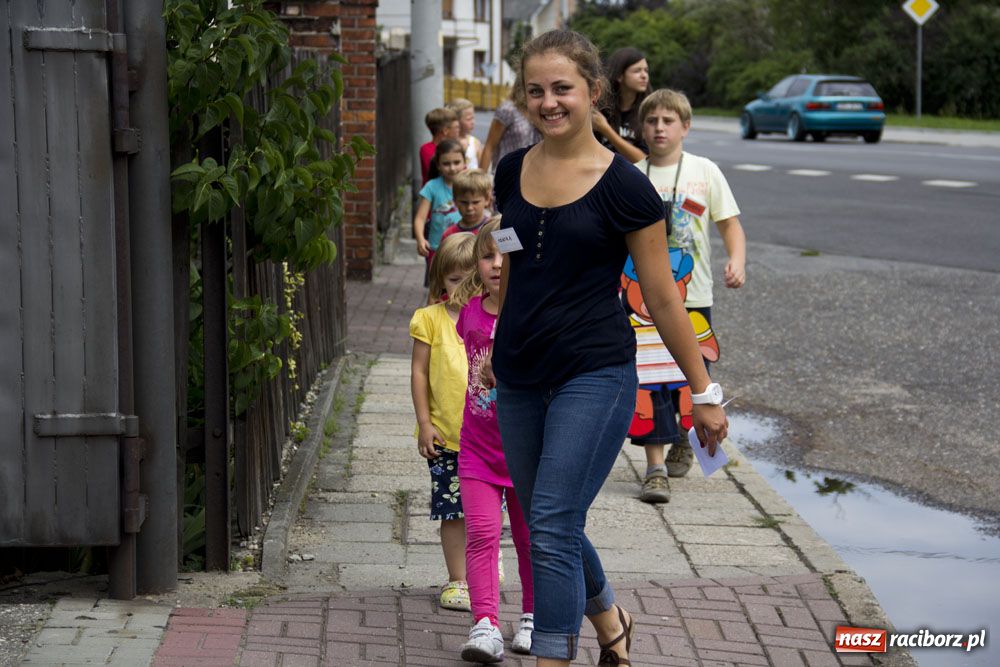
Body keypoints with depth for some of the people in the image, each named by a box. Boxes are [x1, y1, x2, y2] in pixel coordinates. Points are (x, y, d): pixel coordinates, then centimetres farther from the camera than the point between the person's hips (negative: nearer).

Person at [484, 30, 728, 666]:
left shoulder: (622, 185, -10)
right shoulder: (512, 172, 5)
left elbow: (662, 296, -5)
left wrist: (705, 392, -2)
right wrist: (498, 343, 26)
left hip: (596, 377, -6)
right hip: (521, 380, 6)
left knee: (553, 530, -12)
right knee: (551, 528, 15)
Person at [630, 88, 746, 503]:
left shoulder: (704, 172, 1)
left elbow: (730, 224, 2)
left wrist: (737, 262, -16)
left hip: (693, 297, 0)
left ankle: (684, 441, 37)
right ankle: (655, 467, -4)